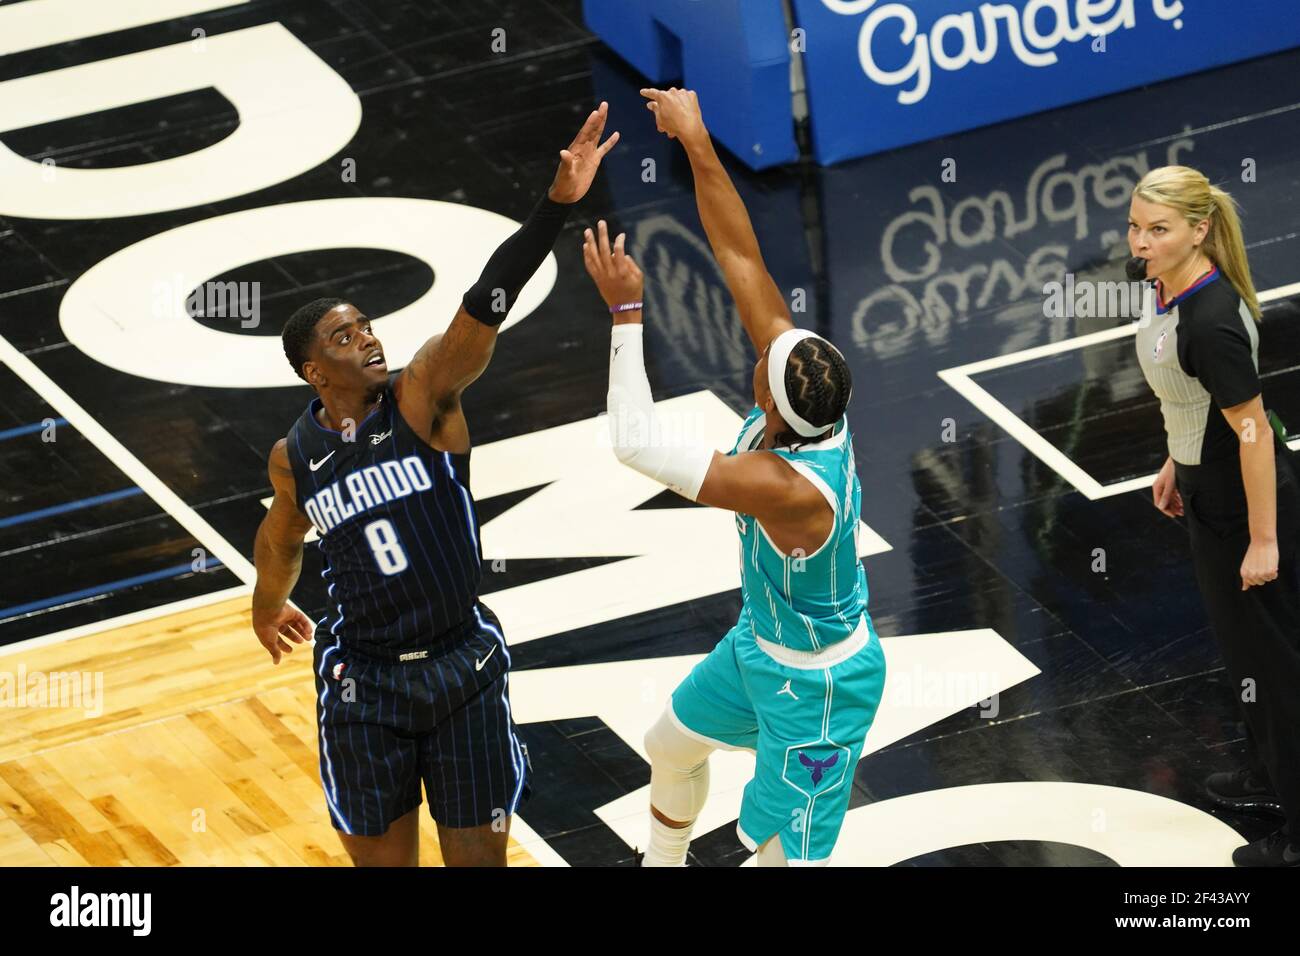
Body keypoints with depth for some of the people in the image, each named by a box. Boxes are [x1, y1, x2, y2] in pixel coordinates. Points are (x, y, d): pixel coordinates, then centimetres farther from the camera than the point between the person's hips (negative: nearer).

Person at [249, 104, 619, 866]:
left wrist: (558, 203, -40)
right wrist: (267, 608, 40)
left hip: (464, 666, -1)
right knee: (383, 859, 9)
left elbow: (488, 304, -26)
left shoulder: (424, 396, -10)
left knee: (480, 856, 7)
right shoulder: (295, 457, -2)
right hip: (364, 681, 1)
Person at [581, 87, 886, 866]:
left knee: (784, 852, -1)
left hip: (816, 683, -9)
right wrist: (698, 145, -22)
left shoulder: (789, 487, -40)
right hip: (762, 644, 9)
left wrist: (626, 311, -37)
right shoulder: (810, 394, -20)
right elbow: (741, 257, -18)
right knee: (671, 744, 29)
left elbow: (639, 445, -41)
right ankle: (664, 865, 56)